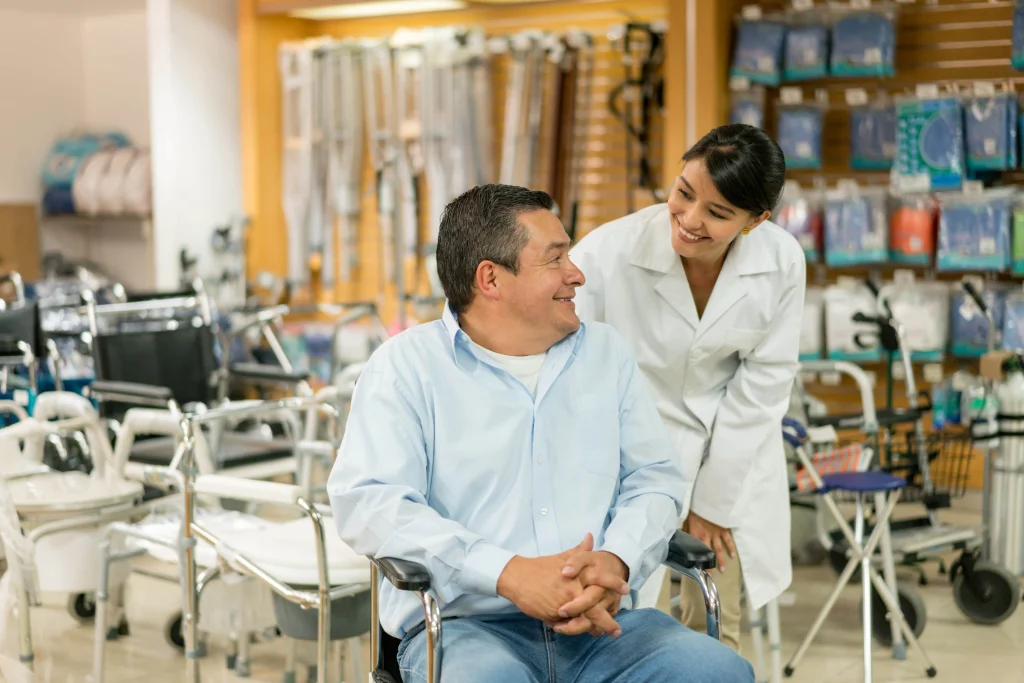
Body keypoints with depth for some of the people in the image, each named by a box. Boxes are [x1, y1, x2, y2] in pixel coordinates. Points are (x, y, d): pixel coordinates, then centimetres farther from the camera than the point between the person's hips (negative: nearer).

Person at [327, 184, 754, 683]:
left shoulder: (607, 352, 17)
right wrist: (510, 574, -20)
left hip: (600, 622, 4)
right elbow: (365, 502, -10)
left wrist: (617, 561, -12)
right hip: (465, 625, -4)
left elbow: (654, 477, 13)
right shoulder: (407, 365, 2)